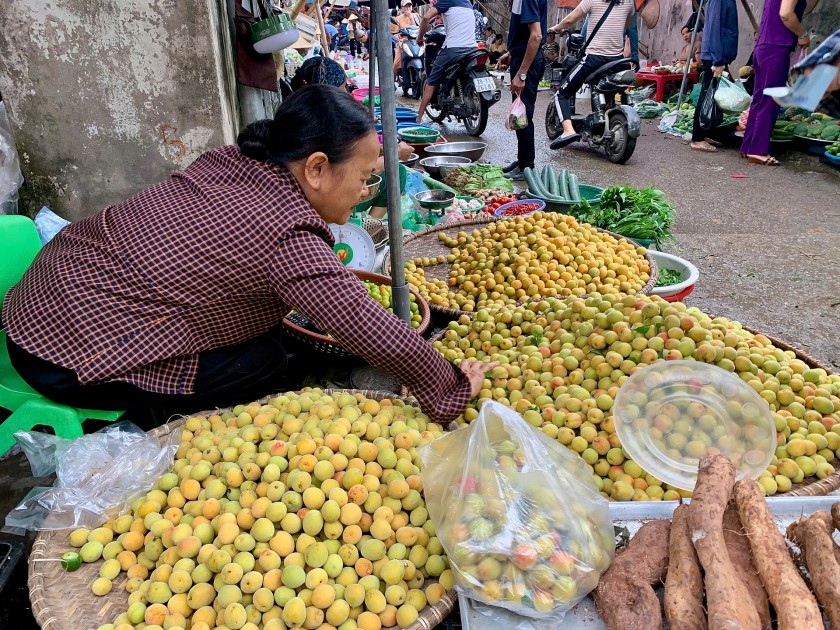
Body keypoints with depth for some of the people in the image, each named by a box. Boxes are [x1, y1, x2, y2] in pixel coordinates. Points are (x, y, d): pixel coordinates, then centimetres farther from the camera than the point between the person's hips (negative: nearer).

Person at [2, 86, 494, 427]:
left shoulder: (232, 161, -4)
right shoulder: (287, 238, -27)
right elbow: (379, 337, -26)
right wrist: (454, 388, -11)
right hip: (65, 357, -8)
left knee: (260, 322, 8)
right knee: (265, 364, -7)